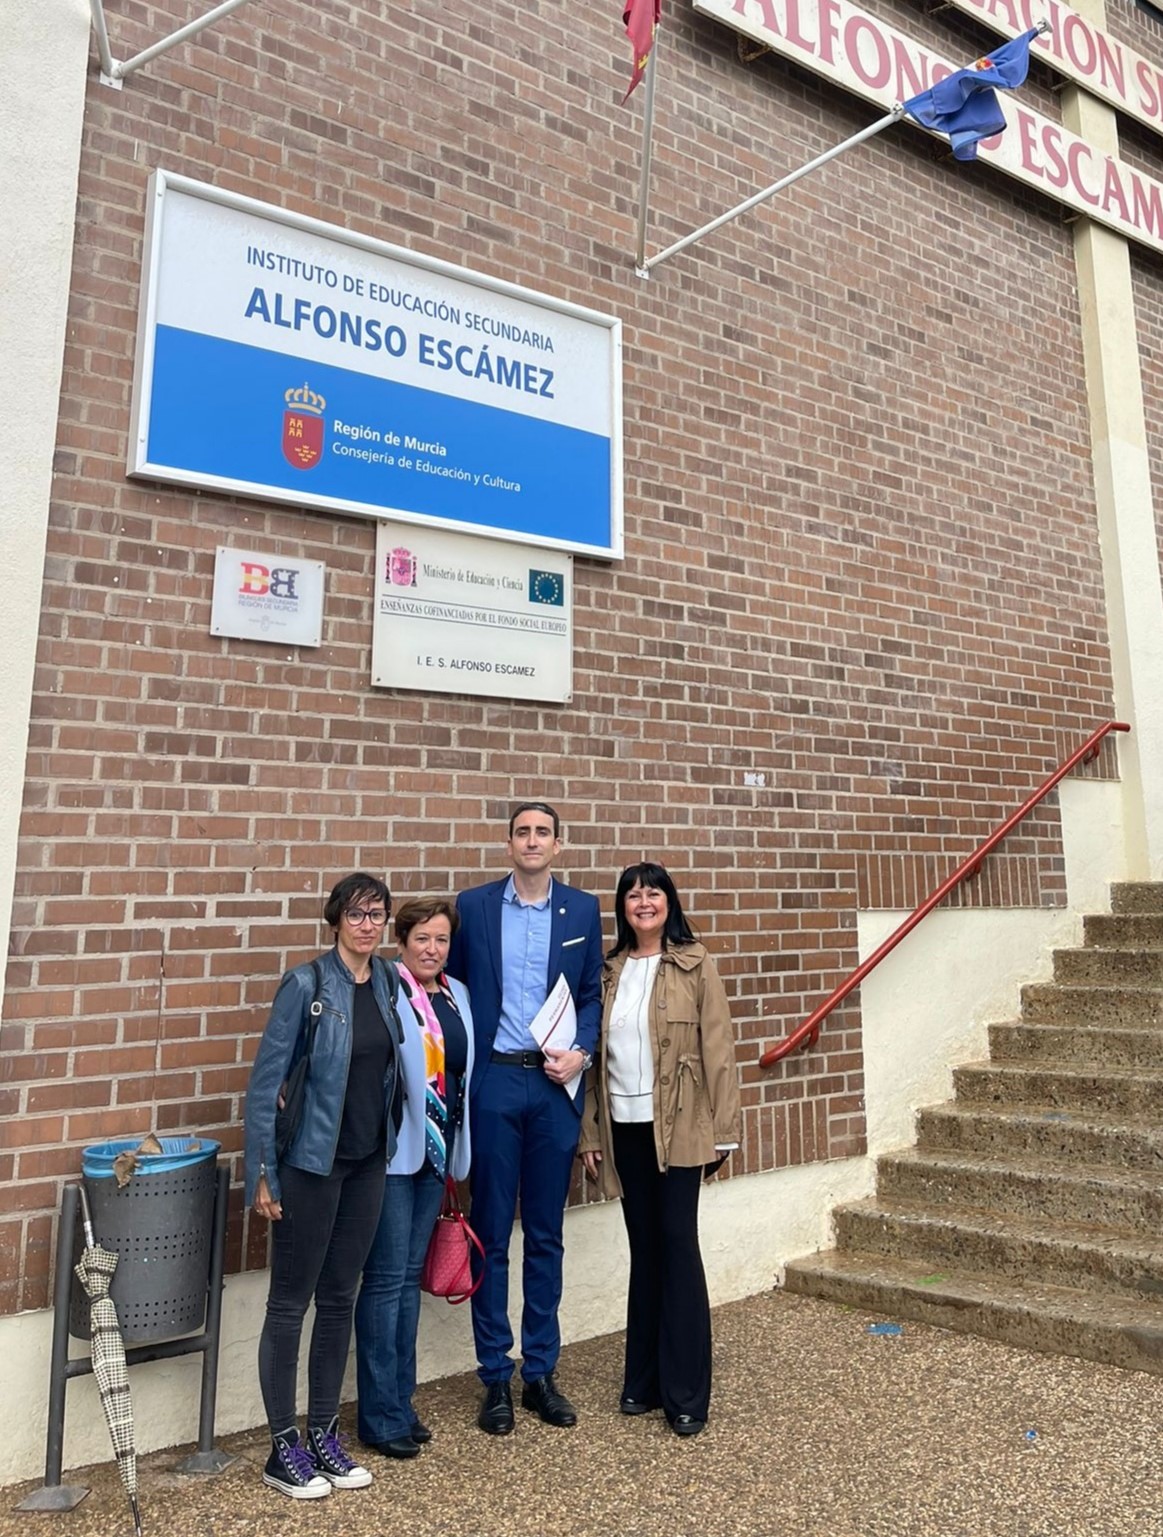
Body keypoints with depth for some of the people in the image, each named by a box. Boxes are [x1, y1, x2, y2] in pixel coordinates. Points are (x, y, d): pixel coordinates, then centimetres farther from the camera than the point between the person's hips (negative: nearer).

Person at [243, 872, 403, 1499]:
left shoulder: (387, 981, 1)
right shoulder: (306, 984, -15)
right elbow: (266, 1080, -13)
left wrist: (395, 1146, 9)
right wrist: (263, 1172, -12)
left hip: (368, 1162, 5)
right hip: (312, 1163, -5)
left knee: (339, 1299, 15)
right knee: (290, 1301, 8)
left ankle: (323, 1435, 30)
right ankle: (284, 1448, 23)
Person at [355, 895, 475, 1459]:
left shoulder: (457, 995, 8)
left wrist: (455, 1147, 14)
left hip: (437, 1151, 7)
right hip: (392, 1152, -6)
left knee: (411, 1275, 16)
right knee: (386, 1279, 3)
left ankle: (401, 1403, 29)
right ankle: (380, 1417, 17)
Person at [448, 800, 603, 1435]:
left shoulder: (582, 910, 4)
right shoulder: (473, 906, 0)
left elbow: (592, 995, 8)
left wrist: (579, 1050, -8)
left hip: (555, 1084, 2)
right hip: (494, 1081, -1)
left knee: (546, 1236, 12)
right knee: (491, 1234, 7)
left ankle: (541, 1372, 27)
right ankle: (496, 1378, 22)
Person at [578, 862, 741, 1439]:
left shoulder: (694, 965, -3)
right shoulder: (609, 971, 7)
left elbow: (718, 1048, -5)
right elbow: (596, 1054, 8)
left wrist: (723, 1129, -8)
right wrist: (590, 1135, 6)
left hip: (677, 1126, -3)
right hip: (624, 1127, 4)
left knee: (678, 1244, -1)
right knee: (644, 1248, 13)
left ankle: (685, 1394, 12)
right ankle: (643, 1380, 25)